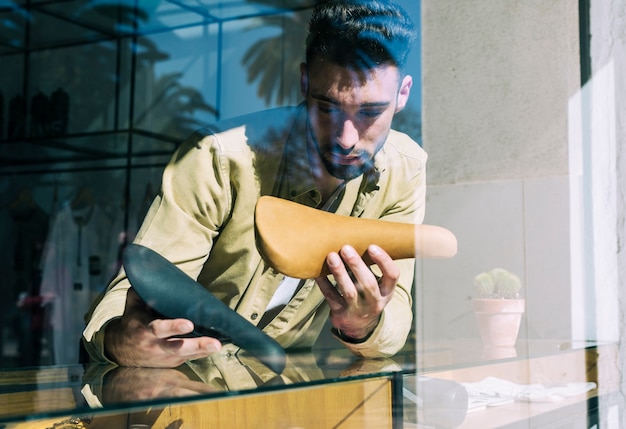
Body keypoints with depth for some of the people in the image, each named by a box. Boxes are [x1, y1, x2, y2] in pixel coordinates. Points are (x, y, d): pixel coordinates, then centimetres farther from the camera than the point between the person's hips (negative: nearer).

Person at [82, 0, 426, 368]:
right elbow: (140, 293, -20)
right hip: (181, 379, -3)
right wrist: (117, 342, -42)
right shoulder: (220, 160, -22)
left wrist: (364, 327, -32)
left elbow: (395, 312, -9)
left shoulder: (404, 171, -10)